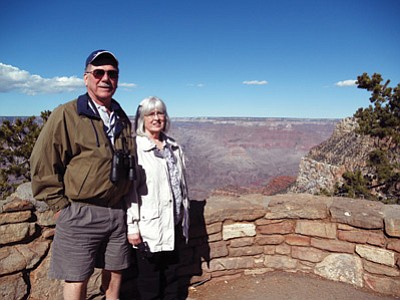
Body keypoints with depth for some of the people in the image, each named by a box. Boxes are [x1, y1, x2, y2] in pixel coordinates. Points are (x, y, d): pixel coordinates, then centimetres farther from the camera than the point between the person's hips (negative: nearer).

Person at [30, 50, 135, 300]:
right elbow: (43, 163, -8)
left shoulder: (123, 119, 10)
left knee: (115, 273, 16)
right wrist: (60, 206, -8)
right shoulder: (67, 115, -8)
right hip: (80, 213, -4)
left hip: (118, 211, 5)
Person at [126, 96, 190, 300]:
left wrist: (184, 219, 14)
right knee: (150, 282, 11)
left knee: (171, 274, 21)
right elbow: (128, 189, -15)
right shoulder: (135, 148, -12)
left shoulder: (173, 147, 8)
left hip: (173, 224, 6)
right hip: (149, 227, -5)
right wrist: (132, 226, -16)